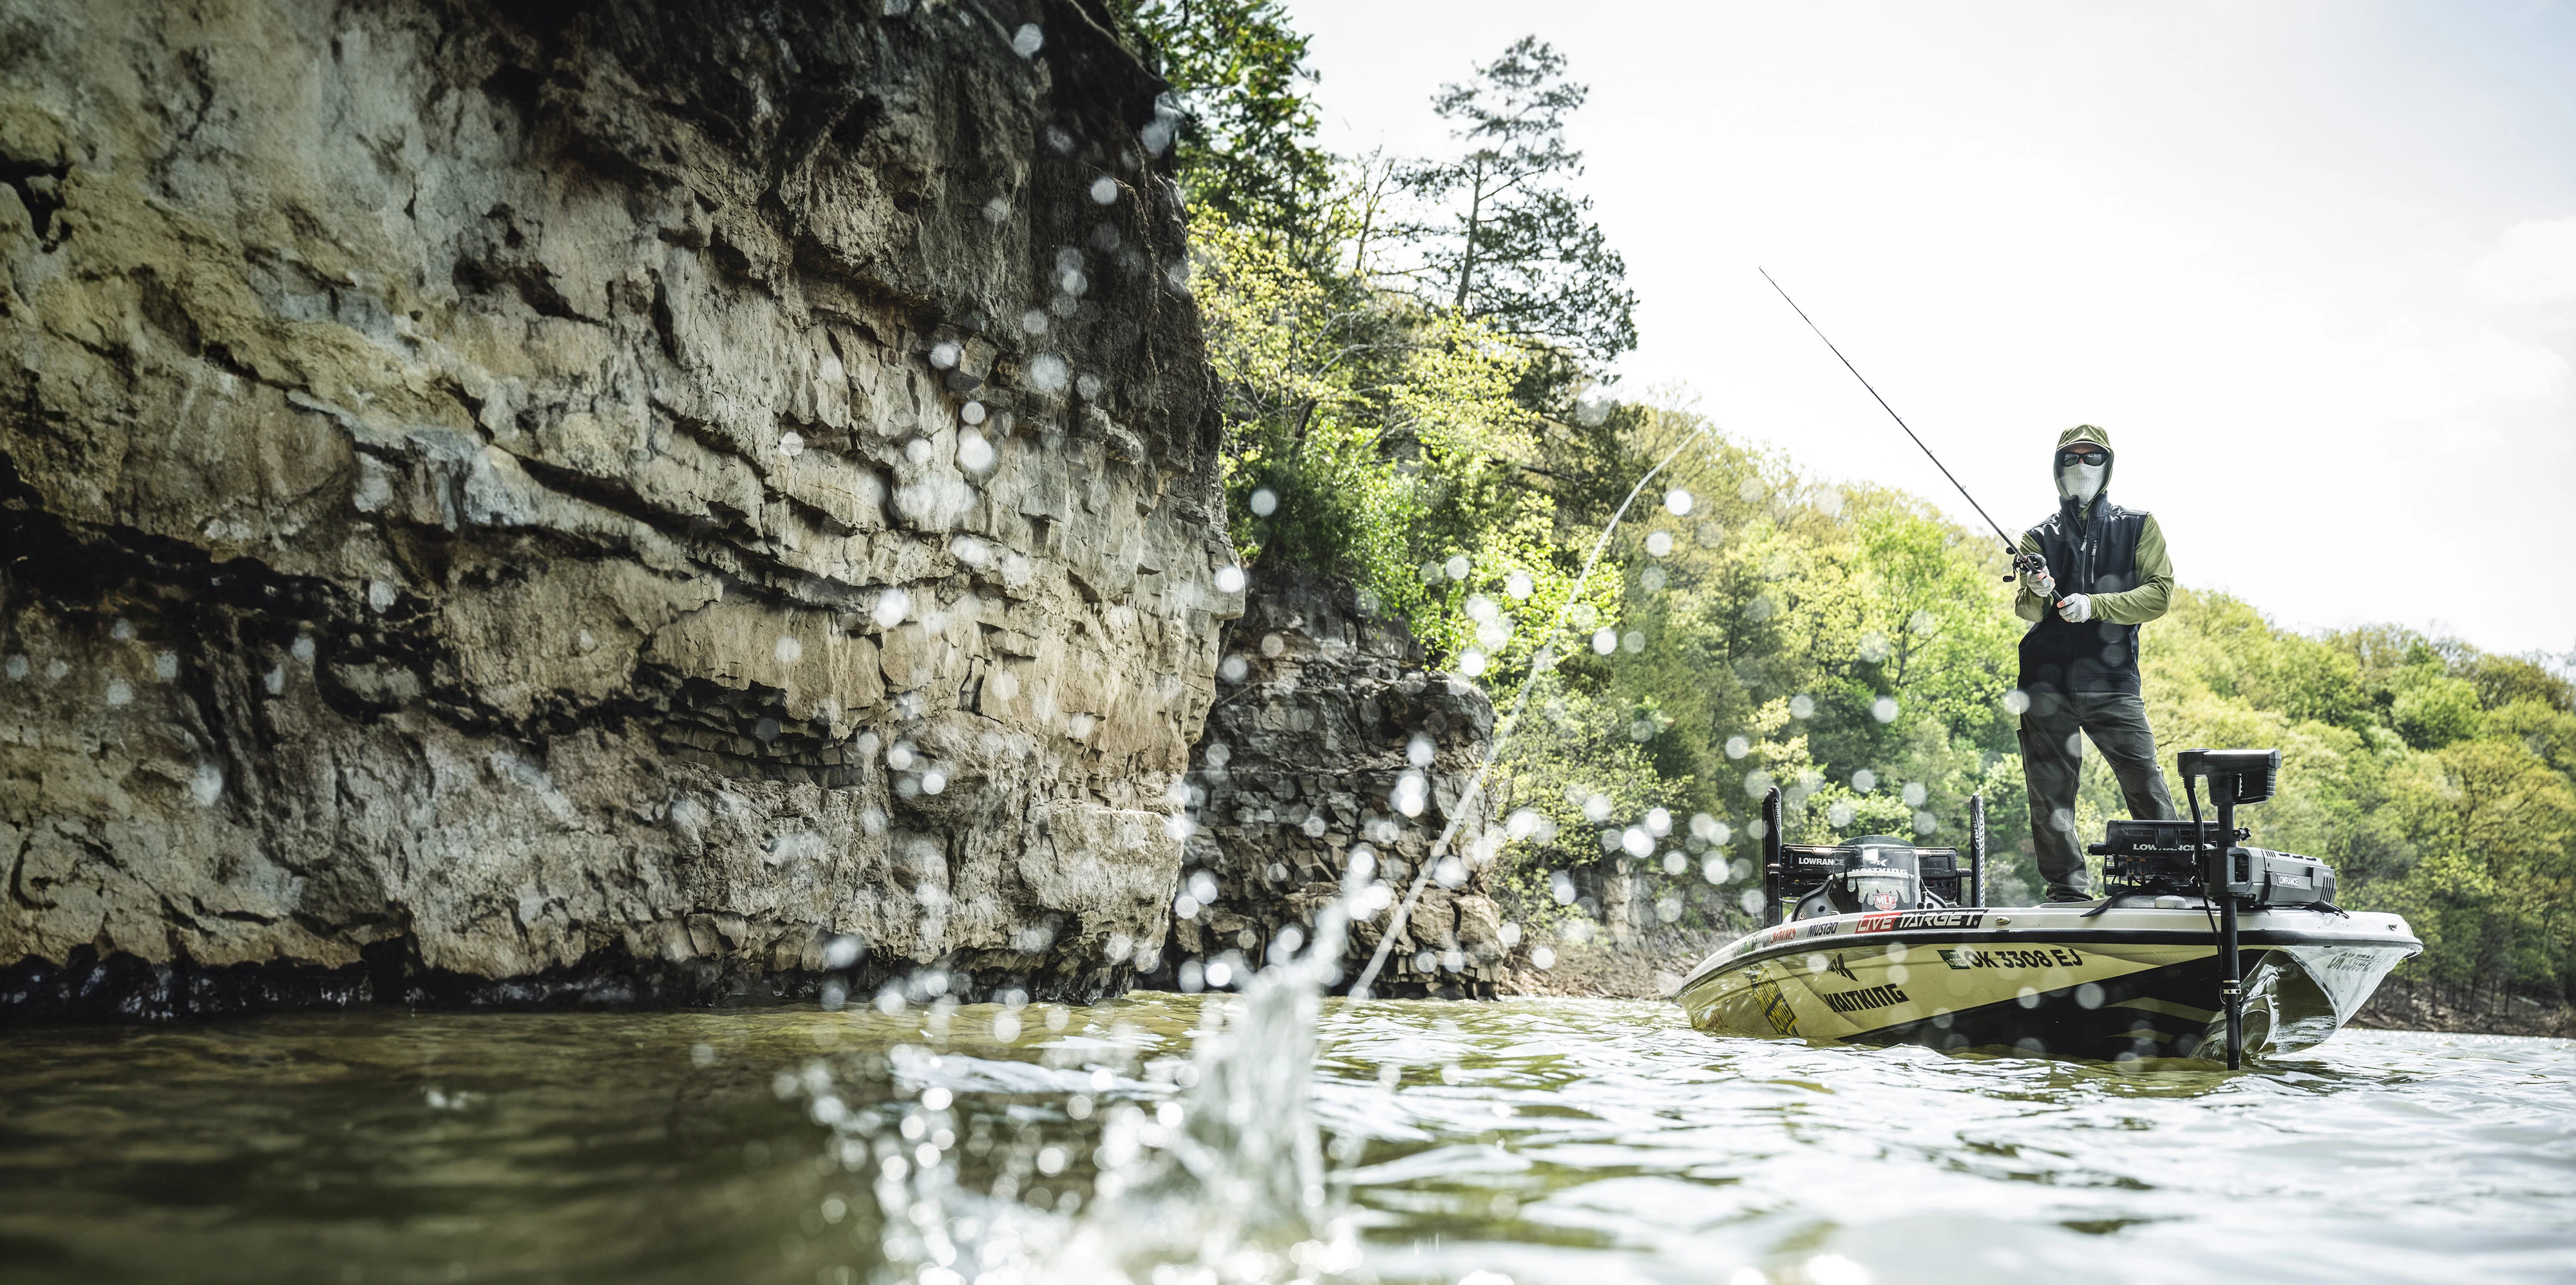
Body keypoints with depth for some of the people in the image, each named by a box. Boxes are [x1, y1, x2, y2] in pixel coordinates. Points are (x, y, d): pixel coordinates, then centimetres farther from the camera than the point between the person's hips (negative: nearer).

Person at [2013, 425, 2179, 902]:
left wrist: (2094, 605, -12)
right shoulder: (2039, 538, 14)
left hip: (2113, 683, -1)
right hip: (2048, 682, 1)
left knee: (2148, 788, -6)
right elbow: (2024, 610, 4)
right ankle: (2069, 889, 3)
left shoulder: (2138, 527, 13)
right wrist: (2037, 594, -20)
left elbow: (2160, 593, 1)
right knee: (2051, 791, -2)